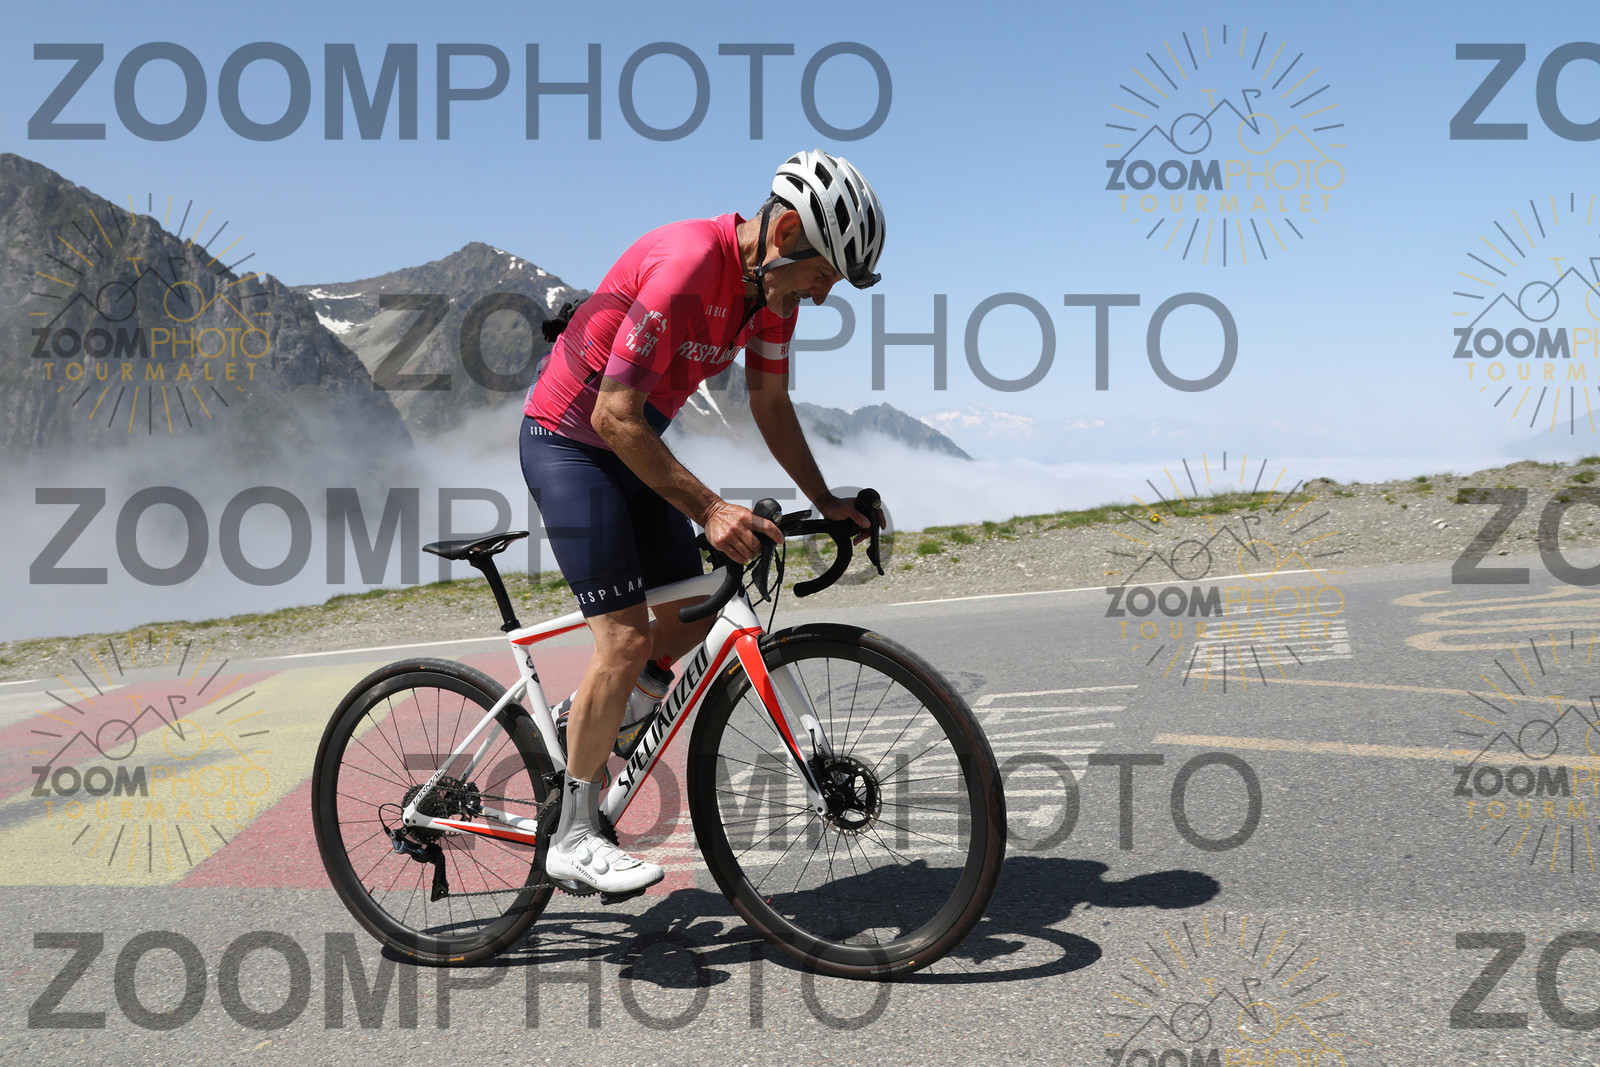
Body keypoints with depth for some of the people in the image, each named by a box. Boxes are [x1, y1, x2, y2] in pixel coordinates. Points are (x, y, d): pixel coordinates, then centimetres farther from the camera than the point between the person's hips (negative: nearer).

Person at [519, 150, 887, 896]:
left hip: (629, 446, 9)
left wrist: (825, 502, 4)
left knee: (691, 615, 8)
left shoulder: (774, 282, -3)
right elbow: (615, 417, -31)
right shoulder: (686, 266, -30)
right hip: (567, 440, -9)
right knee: (627, 637, -14)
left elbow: (770, 402, 9)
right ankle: (573, 838, -1)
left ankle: (586, 722, 30)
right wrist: (708, 511, -32)